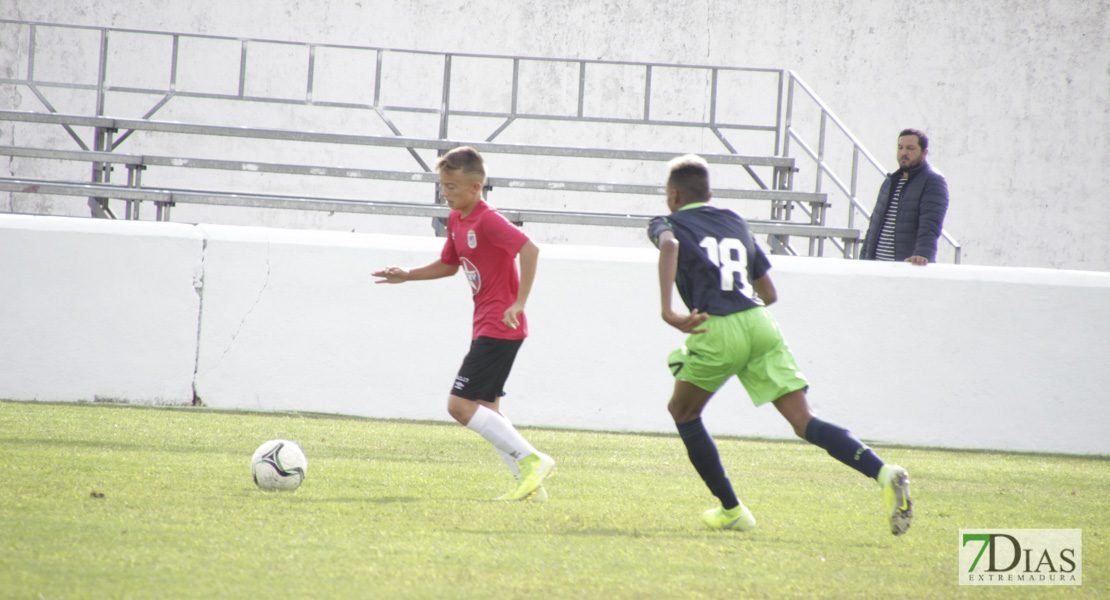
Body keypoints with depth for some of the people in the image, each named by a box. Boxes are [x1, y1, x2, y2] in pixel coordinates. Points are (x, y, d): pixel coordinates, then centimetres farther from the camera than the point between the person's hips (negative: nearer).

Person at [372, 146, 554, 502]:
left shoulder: (488, 221, -17)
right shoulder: (456, 220, 12)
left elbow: (529, 249, -29)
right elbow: (449, 266, 27)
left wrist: (519, 303, -30)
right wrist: (407, 276, 17)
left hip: (500, 328, -10)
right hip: (484, 327, 10)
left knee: (460, 404, -14)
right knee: (485, 409, 10)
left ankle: (531, 460, -12)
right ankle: (530, 482, 11)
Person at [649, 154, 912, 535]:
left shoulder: (668, 224, 13)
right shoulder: (735, 222, 28)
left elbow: (669, 246, -15)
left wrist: (667, 311, -22)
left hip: (717, 331, -4)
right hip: (760, 323, 4)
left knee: (682, 411, 22)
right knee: (804, 422, -3)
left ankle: (731, 510, 19)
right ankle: (883, 473, -27)